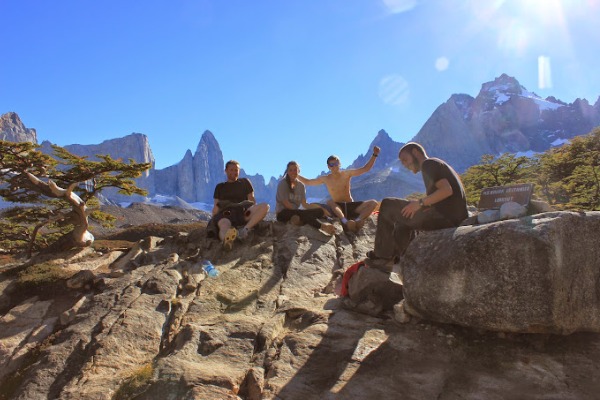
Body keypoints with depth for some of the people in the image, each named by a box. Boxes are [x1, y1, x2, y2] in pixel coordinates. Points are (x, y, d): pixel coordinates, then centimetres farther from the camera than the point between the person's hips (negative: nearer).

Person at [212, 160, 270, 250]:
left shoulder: (244, 182, 29)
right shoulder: (220, 187, 29)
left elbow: (252, 200, 21)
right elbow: (216, 207, 20)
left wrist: (254, 211, 0)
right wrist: (214, 218, -2)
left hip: (243, 213, 2)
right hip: (225, 214, -1)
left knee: (265, 206, -29)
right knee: (224, 225, -41)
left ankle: (245, 229, -47)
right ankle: (227, 240, -77)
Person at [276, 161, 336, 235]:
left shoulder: (301, 185, 11)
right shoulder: (283, 184, -5)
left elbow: (304, 204, 2)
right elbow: (286, 203, -14)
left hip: (296, 212, 6)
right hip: (283, 213, -6)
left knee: (320, 211, -18)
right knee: (306, 213, -36)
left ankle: (298, 219, -39)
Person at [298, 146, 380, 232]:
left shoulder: (347, 174, 1)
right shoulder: (325, 179, 2)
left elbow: (365, 169, 3)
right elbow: (307, 182, 12)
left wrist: (374, 155, -6)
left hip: (351, 206, 1)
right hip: (338, 208, -1)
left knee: (374, 203, -19)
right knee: (329, 202, -35)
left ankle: (357, 221, -42)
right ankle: (345, 222, -55)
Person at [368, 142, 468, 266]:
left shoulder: (428, 164, -6)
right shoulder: (438, 164, 24)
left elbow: (446, 190, -20)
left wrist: (420, 203, -16)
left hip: (443, 217, -10)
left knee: (387, 206, -2)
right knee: (403, 217, 31)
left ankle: (382, 255, 4)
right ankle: (395, 259, 28)